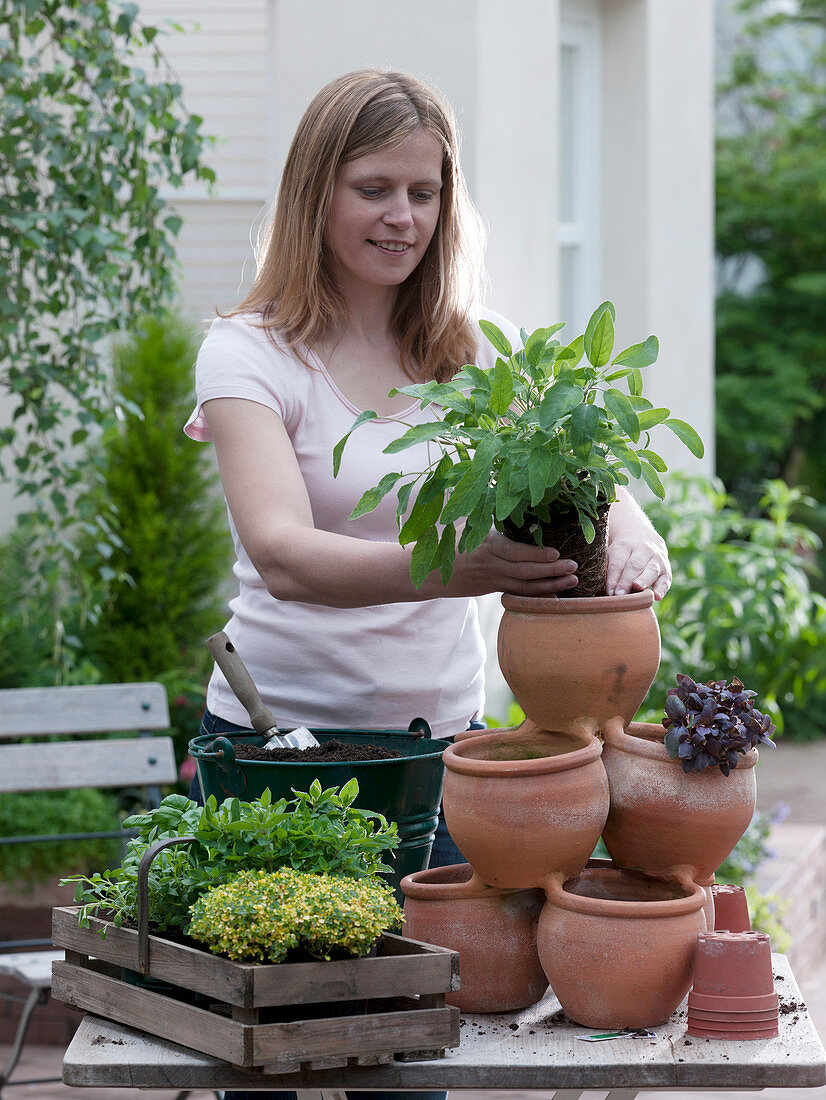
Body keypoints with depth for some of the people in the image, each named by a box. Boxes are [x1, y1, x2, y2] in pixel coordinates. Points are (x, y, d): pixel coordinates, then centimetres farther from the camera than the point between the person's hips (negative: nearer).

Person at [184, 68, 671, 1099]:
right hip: (282, 739, -4)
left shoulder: (469, 352, 7)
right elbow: (282, 554, -25)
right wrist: (445, 568, -42)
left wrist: (624, 523, -29)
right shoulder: (249, 354, -10)